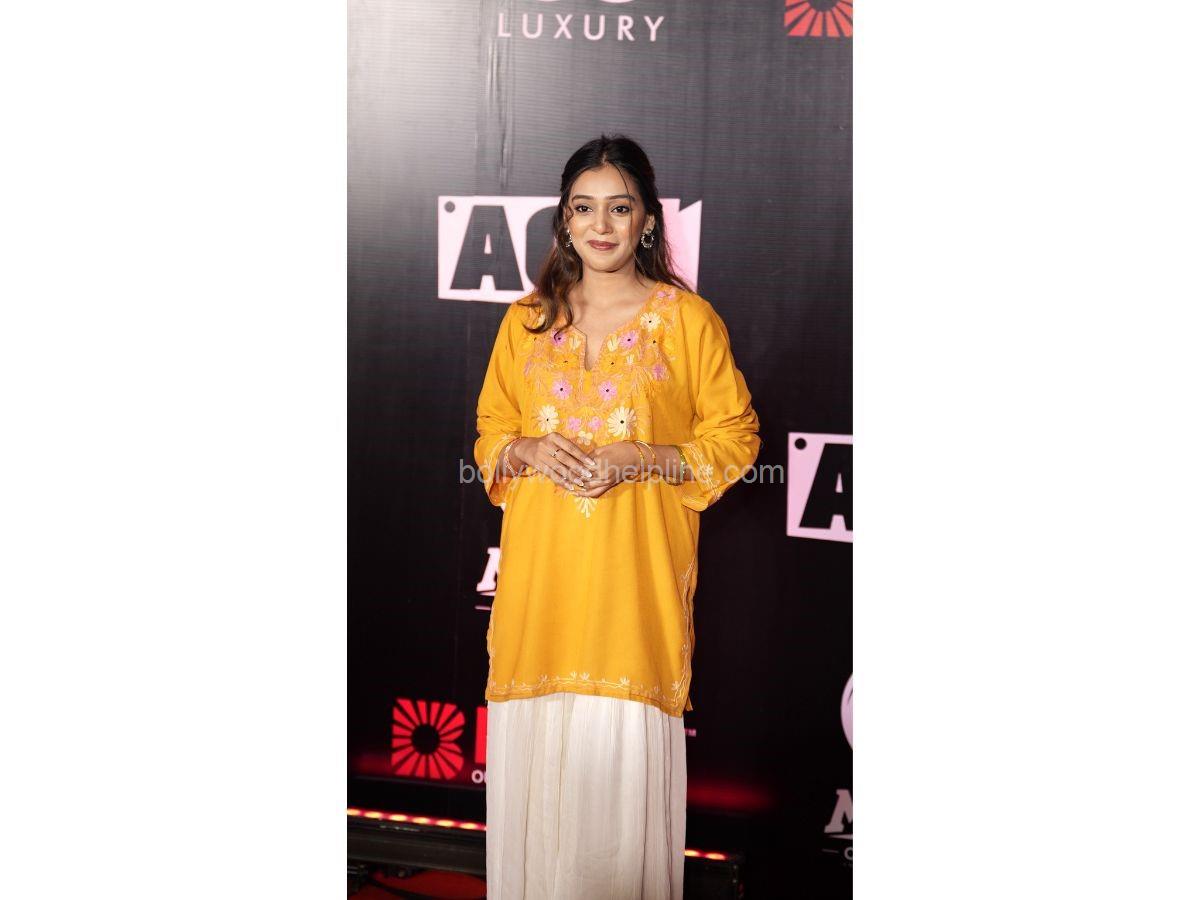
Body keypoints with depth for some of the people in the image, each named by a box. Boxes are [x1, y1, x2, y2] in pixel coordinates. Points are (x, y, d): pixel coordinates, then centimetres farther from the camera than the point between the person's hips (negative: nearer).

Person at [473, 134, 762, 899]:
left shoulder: (688, 318, -1)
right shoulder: (528, 319, 10)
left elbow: (735, 438, 0)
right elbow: (490, 434, 15)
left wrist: (636, 460, -14)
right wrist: (530, 451, -8)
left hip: (634, 568, -3)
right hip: (541, 564, 3)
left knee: (623, 748, -1)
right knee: (537, 738, 7)